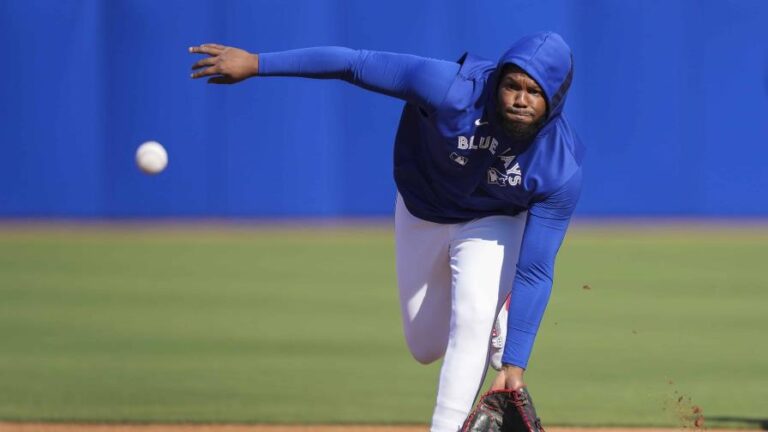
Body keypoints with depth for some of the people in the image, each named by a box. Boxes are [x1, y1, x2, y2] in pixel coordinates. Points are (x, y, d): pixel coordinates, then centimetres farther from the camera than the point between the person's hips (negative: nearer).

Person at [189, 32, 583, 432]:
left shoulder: (562, 171, -35)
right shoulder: (451, 90, -39)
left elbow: (535, 272, -31)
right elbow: (355, 63, -32)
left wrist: (515, 364, -33)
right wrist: (256, 63, -30)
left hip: (492, 222, -2)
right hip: (421, 214, 2)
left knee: (473, 314, -29)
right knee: (426, 347, 13)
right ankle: (495, 313, 46)